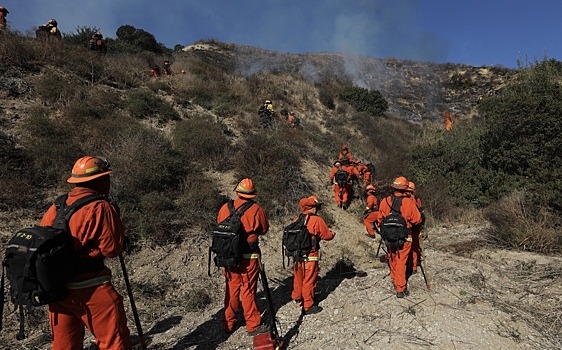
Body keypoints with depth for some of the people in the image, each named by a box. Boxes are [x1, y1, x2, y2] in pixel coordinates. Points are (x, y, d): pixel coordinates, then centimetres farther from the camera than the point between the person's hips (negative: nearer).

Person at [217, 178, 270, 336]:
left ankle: (229, 324, 31)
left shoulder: (224, 208, -4)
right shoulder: (256, 209, -14)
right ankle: (253, 326, 21)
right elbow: (264, 230, -1)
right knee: (248, 291, 8)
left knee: (231, 289, 18)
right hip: (249, 256, -3)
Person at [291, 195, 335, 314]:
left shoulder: (297, 220, 1)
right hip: (310, 256, -6)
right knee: (309, 281, 5)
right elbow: (327, 235, -7)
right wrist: (333, 234, 14)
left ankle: (297, 297, 43)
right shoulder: (317, 220, -15)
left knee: (298, 277, 22)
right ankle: (308, 306, 15)